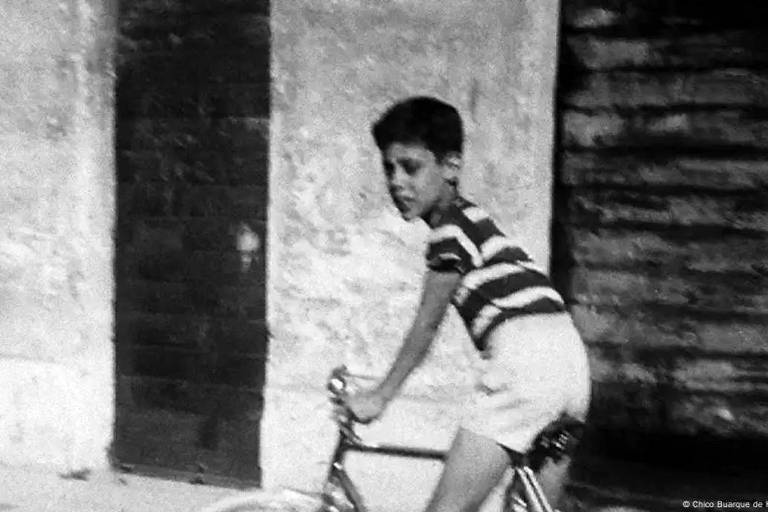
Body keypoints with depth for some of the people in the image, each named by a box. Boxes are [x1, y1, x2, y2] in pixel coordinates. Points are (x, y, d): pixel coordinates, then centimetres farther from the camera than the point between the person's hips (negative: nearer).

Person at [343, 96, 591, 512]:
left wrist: (379, 396, 6)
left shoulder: (453, 228, -4)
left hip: (524, 358, -10)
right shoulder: (469, 219, 24)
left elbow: (426, 326, -2)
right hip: (568, 356, 10)